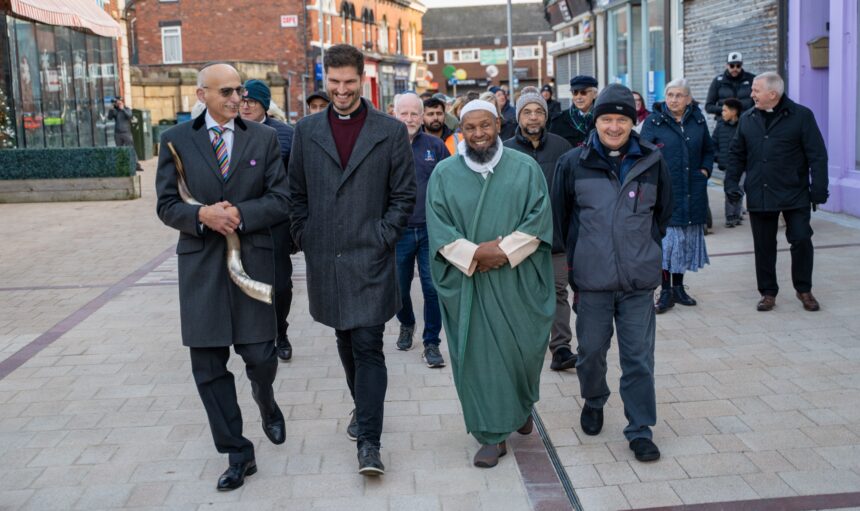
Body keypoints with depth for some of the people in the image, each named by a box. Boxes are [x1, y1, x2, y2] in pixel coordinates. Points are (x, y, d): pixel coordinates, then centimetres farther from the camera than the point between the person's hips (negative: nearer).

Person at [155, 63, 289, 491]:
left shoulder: (263, 138, 4)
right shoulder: (176, 140, 5)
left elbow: (281, 200, -1)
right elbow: (166, 205, 3)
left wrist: (240, 213, -16)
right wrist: (202, 215, -17)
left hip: (253, 258, 0)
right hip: (201, 263, 1)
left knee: (260, 355, 2)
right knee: (208, 365, 3)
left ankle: (266, 401, 39)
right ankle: (237, 453, 16)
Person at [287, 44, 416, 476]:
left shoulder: (391, 131, -1)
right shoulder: (306, 130, 7)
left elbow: (405, 195, 1)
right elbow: (296, 193, 11)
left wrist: (382, 237, -7)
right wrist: (304, 238, 3)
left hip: (369, 259, -3)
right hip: (324, 260, 3)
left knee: (368, 347, -6)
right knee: (346, 342, 16)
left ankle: (369, 441, -2)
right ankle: (362, 407, 37)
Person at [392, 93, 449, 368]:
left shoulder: (435, 146, 1)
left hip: (431, 231, 0)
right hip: (397, 232, 1)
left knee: (433, 289, -2)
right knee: (399, 288, 14)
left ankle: (431, 343, 11)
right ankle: (406, 325, 42)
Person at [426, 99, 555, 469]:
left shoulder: (526, 168, 3)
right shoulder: (444, 173, 3)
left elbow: (539, 218, -4)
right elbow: (438, 227, -3)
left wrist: (504, 251, -15)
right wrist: (473, 253, -16)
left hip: (516, 280, 0)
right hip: (467, 282, 0)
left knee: (522, 347, 8)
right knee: (479, 353, 1)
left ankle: (522, 404, 39)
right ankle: (493, 435, 12)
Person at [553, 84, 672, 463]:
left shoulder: (652, 161, 3)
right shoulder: (573, 162, -1)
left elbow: (663, 213, 16)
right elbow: (560, 216, 9)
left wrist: (645, 248, 12)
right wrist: (577, 256, 9)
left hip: (639, 279, 1)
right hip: (592, 279, 0)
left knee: (639, 357, 3)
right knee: (591, 350, 11)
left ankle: (640, 430, 13)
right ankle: (593, 403, 38)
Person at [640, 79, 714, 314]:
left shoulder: (698, 120, 8)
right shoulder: (653, 121, -3)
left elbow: (708, 149, 20)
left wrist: (705, 170, 6)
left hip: (692, 192, 4)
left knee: (687, 238, 11)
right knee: (664, 237, -5)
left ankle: (678, 287, 24)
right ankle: (665, 290, 4)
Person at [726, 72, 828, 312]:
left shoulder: (801, 116, -4)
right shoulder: (747, 119, 8)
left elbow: (817, 155, -5)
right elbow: (736, 154, 15)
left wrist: (818, 190, -9)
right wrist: (732, 182, 4)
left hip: (794, 194, -3)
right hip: (759, 196, 3)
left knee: (801, 240, -1)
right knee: (764, 246, 7)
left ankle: (804, 290, 19)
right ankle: (768, 292, 20)